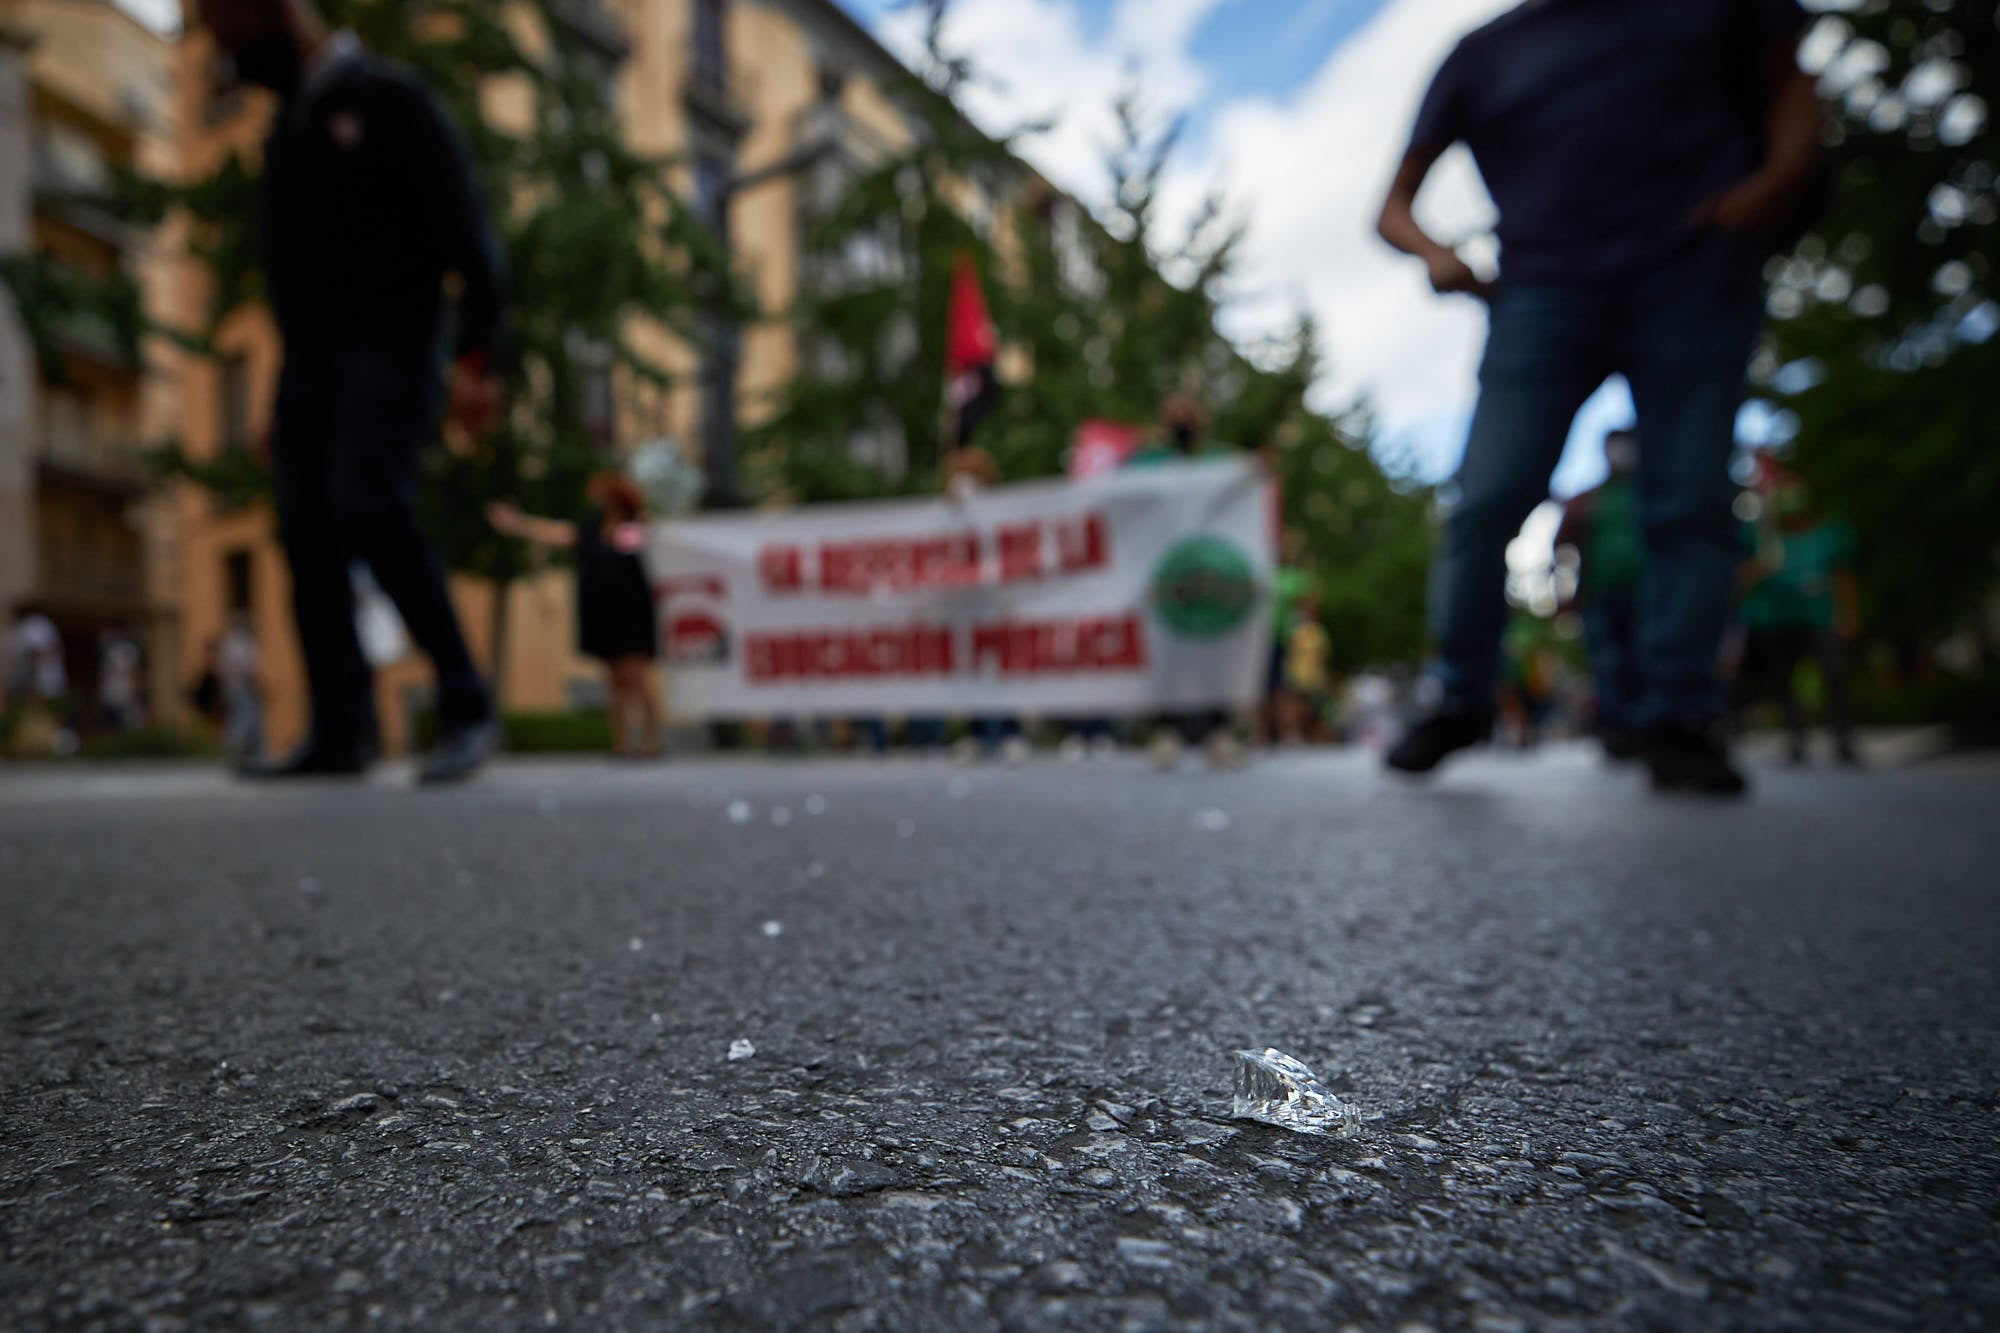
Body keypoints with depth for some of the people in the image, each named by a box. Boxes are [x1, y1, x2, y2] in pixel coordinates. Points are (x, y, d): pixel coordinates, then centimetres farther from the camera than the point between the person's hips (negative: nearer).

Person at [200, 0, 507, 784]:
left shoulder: (386, 98, 2)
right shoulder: (287, 126, 25)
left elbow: (467, 232, -8)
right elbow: (294, 270, 25)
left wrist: (478, 356, -21)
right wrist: (283, 404, 20)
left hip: (389, 345, -8)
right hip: (309, 359, 8)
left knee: (370, 510, -25)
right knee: (307, 534, -3)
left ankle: (465, 709, -17)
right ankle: (341, 733, -2)